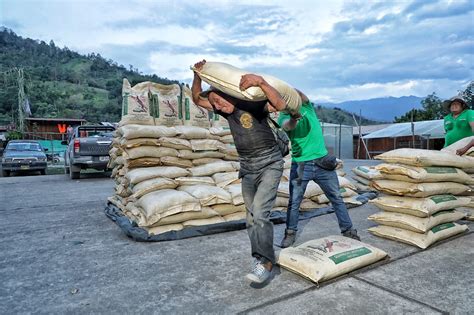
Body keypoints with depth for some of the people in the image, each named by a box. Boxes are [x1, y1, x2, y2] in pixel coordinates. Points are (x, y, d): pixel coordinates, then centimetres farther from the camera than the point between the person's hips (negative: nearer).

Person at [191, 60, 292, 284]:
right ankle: (262, 259, 18)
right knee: (252, 218, 7)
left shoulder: (253, 103, -12)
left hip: (269, 163, -7)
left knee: (259, 212, -20)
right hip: (247, 167, 7)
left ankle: (265, 263, -13)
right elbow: (197, 99, 13)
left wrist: (261, 82, -41)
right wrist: (197, 75, -2)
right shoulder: (227, 110, 7)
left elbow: (280, 105, -30)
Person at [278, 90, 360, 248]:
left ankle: (348, 230, 21)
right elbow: (288, 126, -24)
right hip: (300, 164, -1)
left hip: (322, 161, 2)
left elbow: (301, 95, -16)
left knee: (336, 198, 8)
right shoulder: (283, 117, -1)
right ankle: (290, 233, 19)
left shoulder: (306, 105, 6)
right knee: (294, 202, 3)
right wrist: (293, 117, -47)